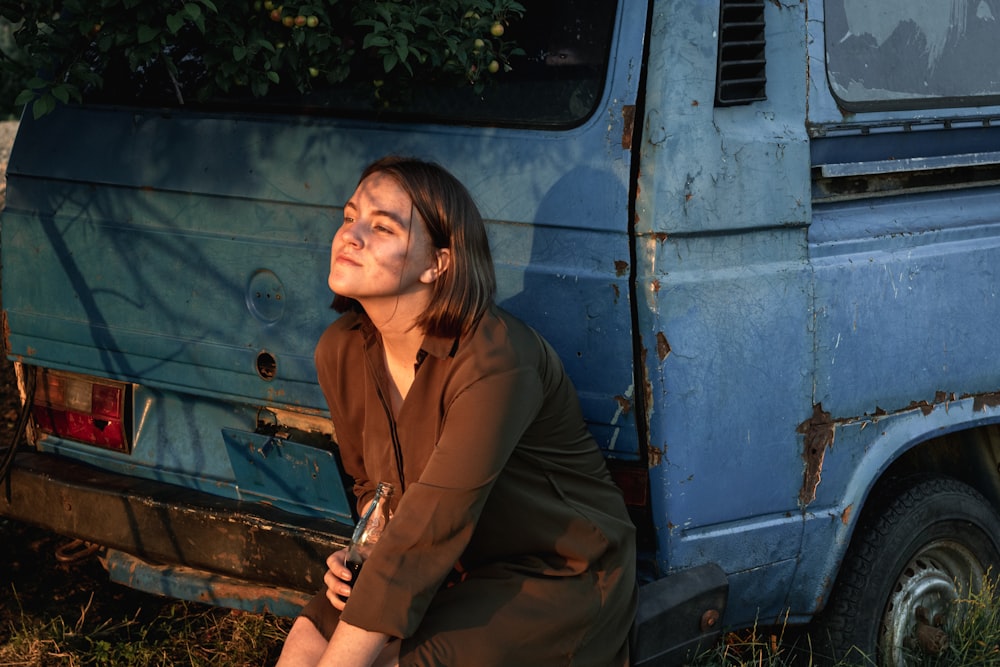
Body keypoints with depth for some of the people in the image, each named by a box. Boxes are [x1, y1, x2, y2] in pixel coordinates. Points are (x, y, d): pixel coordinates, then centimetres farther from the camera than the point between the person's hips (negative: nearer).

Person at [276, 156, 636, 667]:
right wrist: (360, 556, -8)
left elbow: (427, 531, -31)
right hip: (456, 566, 6)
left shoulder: (495, 362, -30)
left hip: (561, 581, -6)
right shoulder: (340, 351, -5)